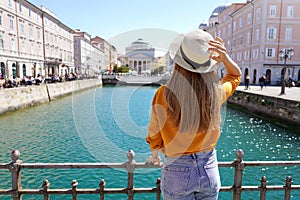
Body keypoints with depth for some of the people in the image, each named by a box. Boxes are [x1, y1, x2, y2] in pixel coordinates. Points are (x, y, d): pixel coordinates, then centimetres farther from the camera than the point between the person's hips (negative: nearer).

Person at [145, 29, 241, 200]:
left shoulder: (163, 94, -22)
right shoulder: (216, 92, -15)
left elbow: (154, 136, -5)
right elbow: (236, 75, 10)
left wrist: (154, 155, 15)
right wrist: (225, 58, -10)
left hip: (177, 172, -2)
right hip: (209, 170, 3)